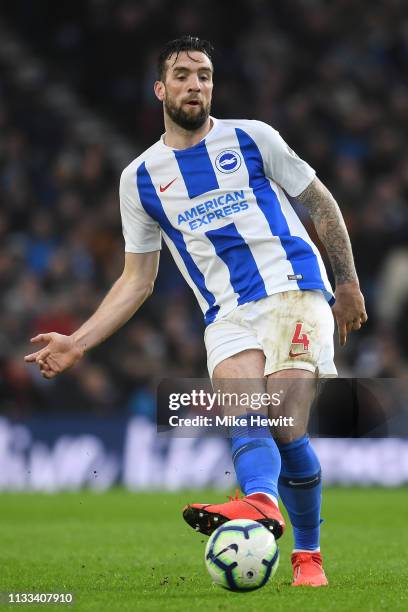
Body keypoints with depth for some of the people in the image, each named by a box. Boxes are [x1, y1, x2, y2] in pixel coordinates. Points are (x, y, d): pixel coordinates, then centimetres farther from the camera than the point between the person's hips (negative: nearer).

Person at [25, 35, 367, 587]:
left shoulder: (251, 138, 8)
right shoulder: (141, 178, 13)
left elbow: (321, 204, 16)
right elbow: (137, 280, 16)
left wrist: (349, 283, 12)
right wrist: (76, 344, 7)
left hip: (295, 289, -2)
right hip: (227, 315, 2)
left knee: (286, 430, -20)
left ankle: (307, 552, -15)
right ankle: (263, 503, -53)